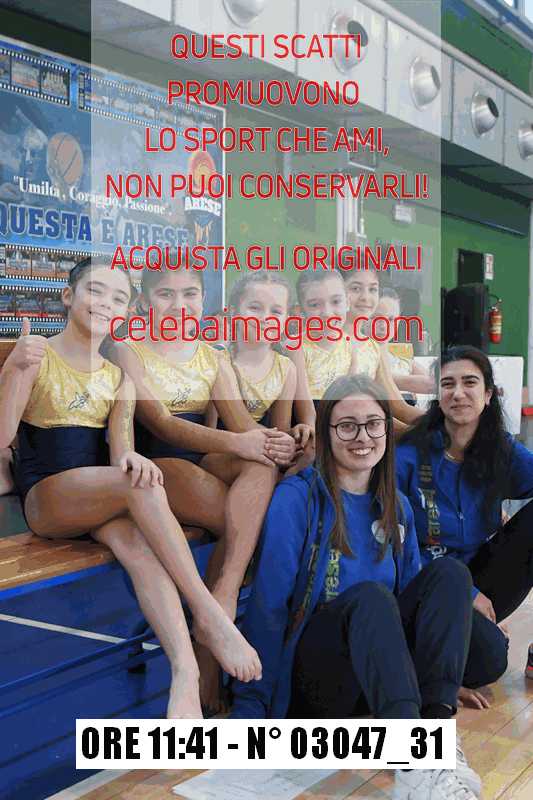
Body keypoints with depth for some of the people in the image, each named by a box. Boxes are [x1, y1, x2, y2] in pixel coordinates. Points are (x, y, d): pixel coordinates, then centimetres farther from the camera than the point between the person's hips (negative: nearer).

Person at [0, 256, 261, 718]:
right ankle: (209, 617, -32)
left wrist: (128, 457, -28)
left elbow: (120, 442, -2)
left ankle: (186, 672, -48)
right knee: (141, 485, -33)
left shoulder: (119, 376, 14)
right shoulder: (37, 357, 1)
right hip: (45, 499, -3)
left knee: (135, 539, -33)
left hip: (103, 498, 4)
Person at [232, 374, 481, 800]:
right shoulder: (297, 498, -8)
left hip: (383, 671, 5)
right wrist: (250, 707, -17)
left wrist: (447, 678, 6)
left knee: (449, 572, -16)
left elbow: (413, 597, 16)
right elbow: (268, 602, -13)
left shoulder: (396, 508, 10)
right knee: (370, 597, -34)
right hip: (313, 677, -5)